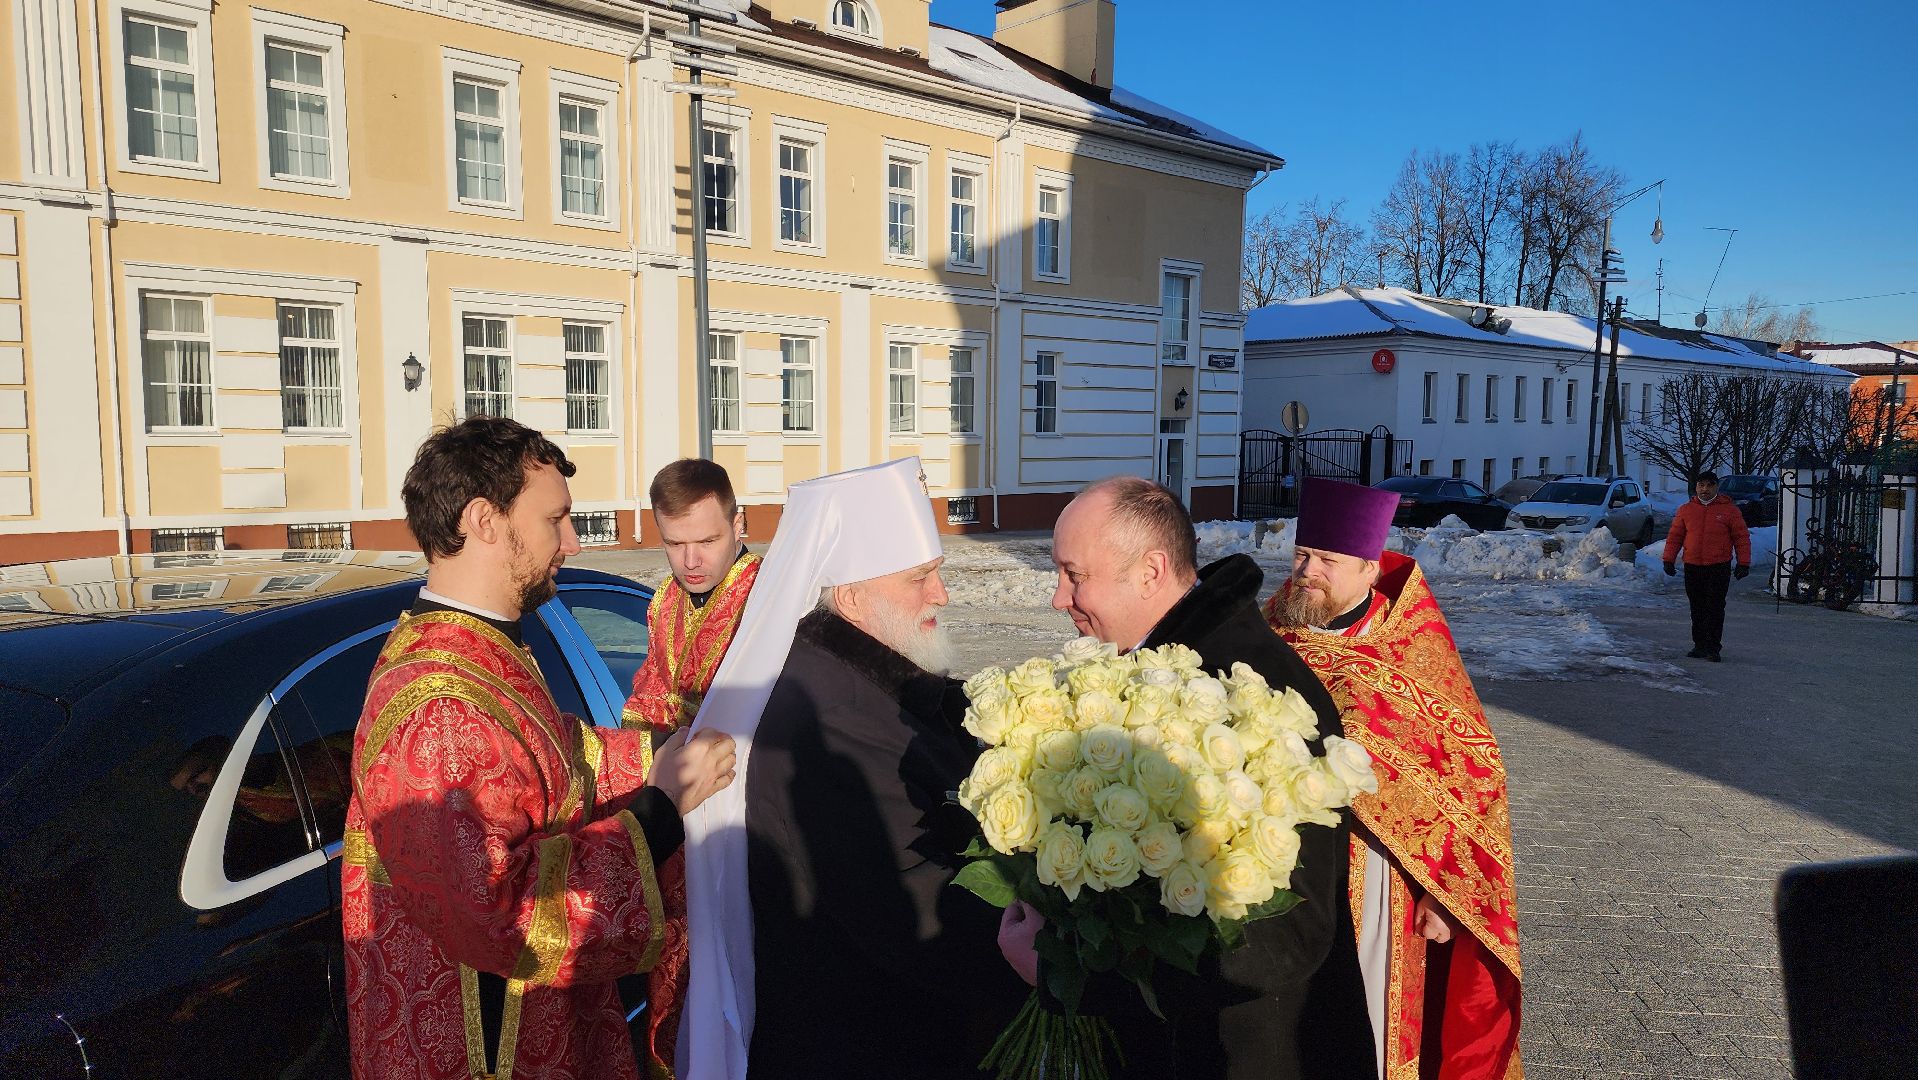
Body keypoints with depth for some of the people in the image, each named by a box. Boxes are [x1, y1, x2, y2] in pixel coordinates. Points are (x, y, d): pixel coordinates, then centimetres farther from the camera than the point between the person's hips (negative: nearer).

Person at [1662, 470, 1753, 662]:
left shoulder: (1729, 509, 1)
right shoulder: (1686, 509, 8)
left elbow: (1742, 537, 2)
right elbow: (1674, 536, 11)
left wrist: (1743, 563, -3)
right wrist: (1669, 559, 5)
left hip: (1719, 567, -3)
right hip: (1692, 567, 3)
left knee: (1715, 608, -4)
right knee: (1697, 609, 9)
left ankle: (1713, 648, 0)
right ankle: (1699, 645, 17)